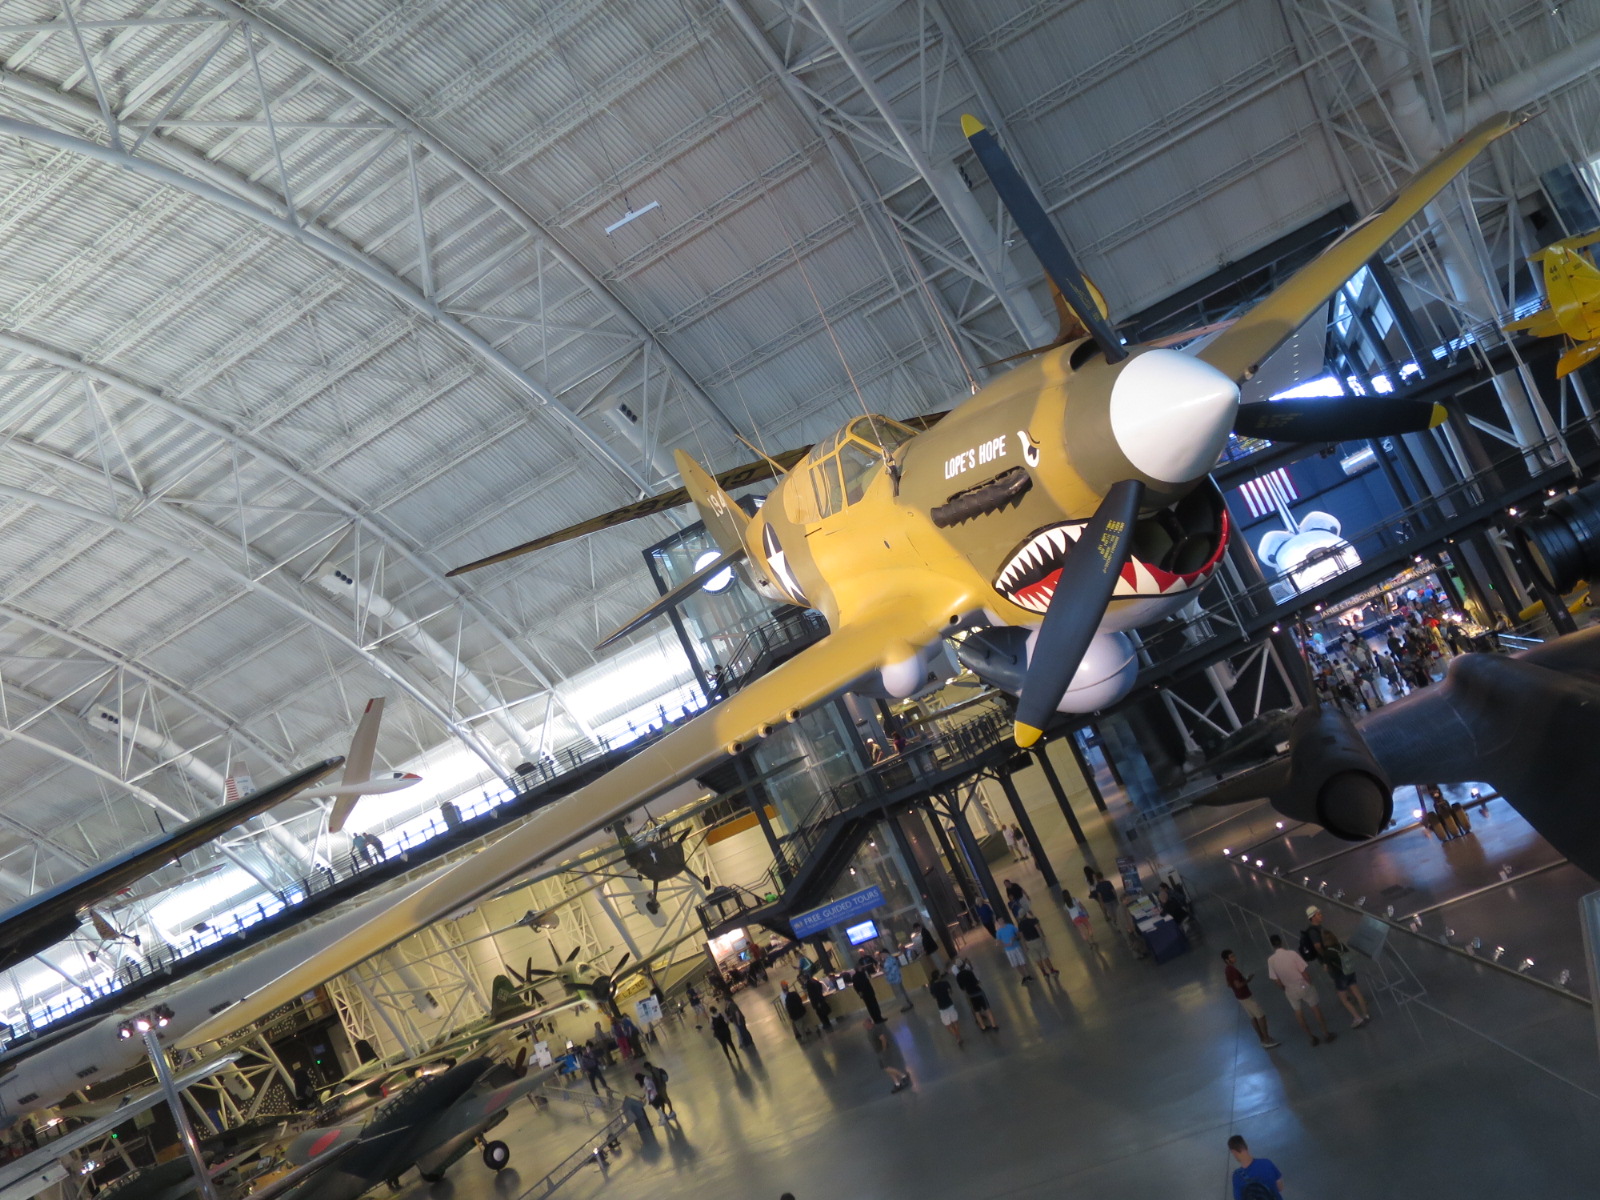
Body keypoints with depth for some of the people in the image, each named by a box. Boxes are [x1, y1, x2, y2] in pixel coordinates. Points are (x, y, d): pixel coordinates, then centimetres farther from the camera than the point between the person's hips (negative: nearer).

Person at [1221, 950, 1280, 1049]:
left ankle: (1263, 1039, 26)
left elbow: (1230, 984, 17)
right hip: (1245, 997, -10)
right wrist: (1248, 980, -16)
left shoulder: (1227, 970, 6)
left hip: (1241, 997, 10)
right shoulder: (1232, 970, -26)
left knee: (1253, 1017, 17)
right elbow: (1238, 985, -31)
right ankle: (1267, 1041, 1)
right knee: (1261, 1016, -3)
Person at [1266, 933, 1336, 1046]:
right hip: (1303, 985, -3)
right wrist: (1310, 983, 2)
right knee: (1316, 1009, 18)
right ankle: (1326, 1034, 30)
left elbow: (1276, 980, -5)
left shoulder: (1270, 960, -12)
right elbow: (1304, 972, -16)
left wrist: (1285, 989, 12)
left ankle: (1312, 1037, 31)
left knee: (1299, 1014, 20)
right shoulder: (1291, 954, -21)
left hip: (1290, 990, 3)